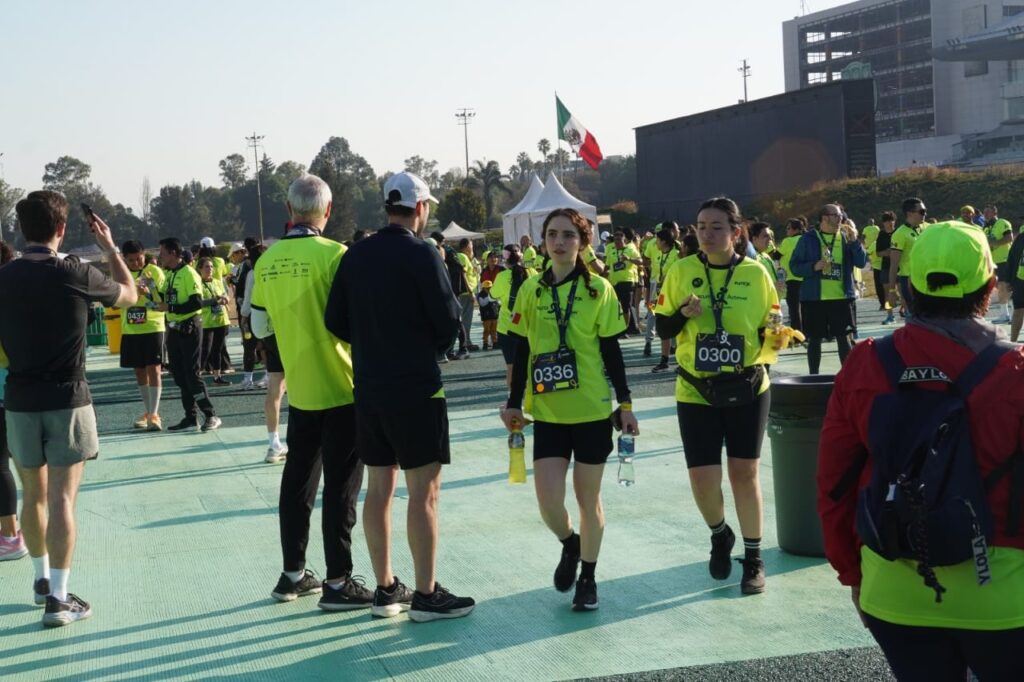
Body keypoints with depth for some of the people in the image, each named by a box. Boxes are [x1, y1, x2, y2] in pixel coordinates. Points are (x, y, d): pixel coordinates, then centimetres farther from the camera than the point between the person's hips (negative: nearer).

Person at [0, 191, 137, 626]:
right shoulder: (76, 275, -12)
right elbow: (130, 295, 7)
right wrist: (110, 249, 17)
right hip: (67, 400, -3)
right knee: (61, 498, -2)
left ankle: (42, 579, 33)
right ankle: (58, 598, -2)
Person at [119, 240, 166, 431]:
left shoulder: (155, 272, -5)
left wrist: (149, 293, -24)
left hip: (153, 328, -4)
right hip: (130, 330, 4)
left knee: (153, 369, -7)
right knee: (139, 370, 11)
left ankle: (154, 414, -6)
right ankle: (147, 412, 22)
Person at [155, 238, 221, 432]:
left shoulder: (188, 273, -13)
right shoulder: (169, 274, 12)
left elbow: (197, 303, -22)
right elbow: (163, 298, 16)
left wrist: (170, 308, -22)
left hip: (189, 329, -9)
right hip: (174, 329, 9)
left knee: (192, 374, -9)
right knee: (179, 376, 9)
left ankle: (211, 416, -2)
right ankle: (190, 418, 15)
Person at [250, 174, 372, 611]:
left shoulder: (268, 261, 1)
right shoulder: (334, 254, -15)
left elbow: (260, 327, 10)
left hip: (299, 389, 5)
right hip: (340, 388, -5)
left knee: (298, 479, 15)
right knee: (341, 486, 2)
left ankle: (293, 574, 23)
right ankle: (338, 582, 5)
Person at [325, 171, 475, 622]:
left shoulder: (356, 255, 4)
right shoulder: (420, 254, -13)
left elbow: (335, 322, 5)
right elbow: (448, 321, -13)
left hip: (368, 389, 6)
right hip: (415, 387, -6)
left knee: (379, 487, 11)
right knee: (424, 491, 0)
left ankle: (385, 589, 19)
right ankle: (426, 595, 4)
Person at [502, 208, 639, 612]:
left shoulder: (599, 290, -3)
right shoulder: (531, 290, 3)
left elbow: (611, 351, 0)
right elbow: (521, 352, 7)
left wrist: (624, 403, -1)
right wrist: (514, 404, 5)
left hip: (593, 410, -1)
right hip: (547, 412, 2)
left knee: (588, 498, 6)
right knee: (548, 500, -7)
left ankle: (588, 577, 26)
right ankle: (569, 545, 27)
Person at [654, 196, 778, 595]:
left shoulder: (755, 273, -4)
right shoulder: (682, 271, -3)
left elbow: (770, 330, 4)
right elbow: (663, 330, 0)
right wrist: (683, 313, -19)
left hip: (747, 390, 0)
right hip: (696, 392, 1)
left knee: (744, 472, 5)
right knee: (703, 478, 0)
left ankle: (753, 558, 22)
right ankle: (719, 535, 33)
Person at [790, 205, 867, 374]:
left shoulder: (845, 238, 7)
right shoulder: (808, 239, 0)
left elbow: (862, 262, 1)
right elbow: (795, 265, -2)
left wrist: (854, 241, -12)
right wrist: (814, 266, -18)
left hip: (842, 298, 1)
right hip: (814, 298, -1)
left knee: (845, 338, 0)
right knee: (815, 339, 7)